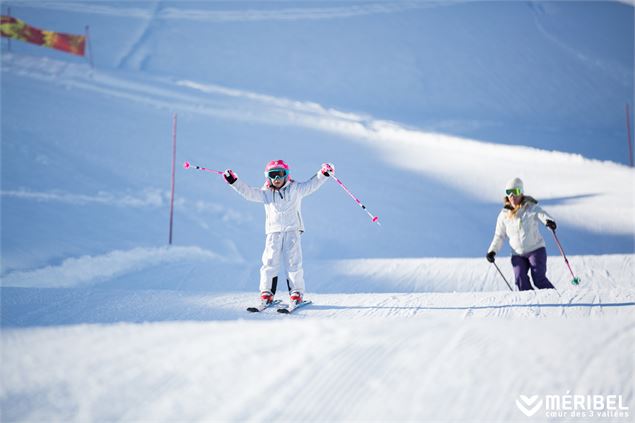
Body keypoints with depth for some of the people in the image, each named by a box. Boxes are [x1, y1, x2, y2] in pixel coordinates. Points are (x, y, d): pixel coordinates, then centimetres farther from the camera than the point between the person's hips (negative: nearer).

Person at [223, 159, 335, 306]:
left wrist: (323, 173, -12)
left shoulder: (295, 189, 7)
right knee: (270, 262, -3)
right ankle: (266, 293, 4)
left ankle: (296, 293, -1)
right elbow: (249, 192, 5)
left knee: (293, 262, -5)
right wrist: (234, 181, -4)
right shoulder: (266, 193, 10)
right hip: (273, 232, 1)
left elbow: (311, 185, 3)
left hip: (292, 230, -1)